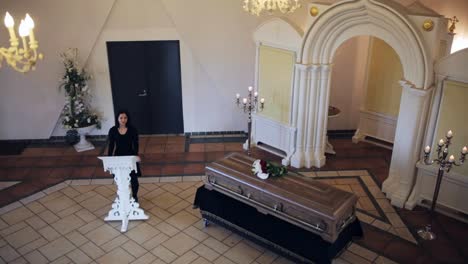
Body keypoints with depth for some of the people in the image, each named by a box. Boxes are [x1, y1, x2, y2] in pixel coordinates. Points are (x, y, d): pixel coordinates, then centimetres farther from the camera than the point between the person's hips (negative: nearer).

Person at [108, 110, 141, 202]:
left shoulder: (132, 129, -6)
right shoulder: (113, 130, -2)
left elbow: (135, 144, -5)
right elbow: (111, 145, 3)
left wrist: (136, 155, -19)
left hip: (130, 157, -1)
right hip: (118, 157, 1)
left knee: (133, 179, 1)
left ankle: (134, 196, 25)